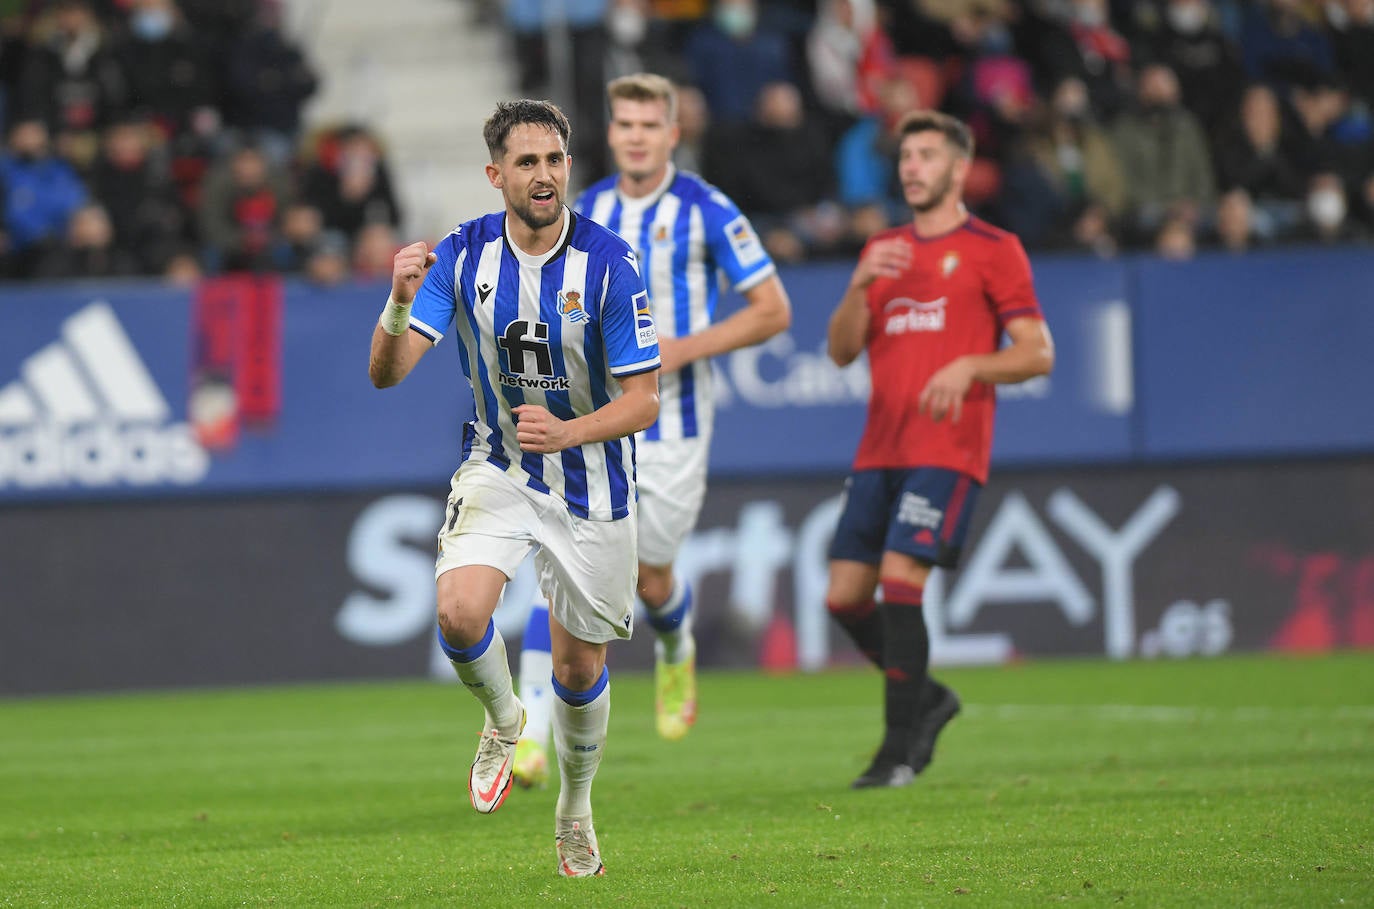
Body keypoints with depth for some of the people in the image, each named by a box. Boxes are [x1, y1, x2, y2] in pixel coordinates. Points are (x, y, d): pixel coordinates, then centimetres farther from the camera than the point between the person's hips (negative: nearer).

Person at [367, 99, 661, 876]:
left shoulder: (607, 262, -16)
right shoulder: (461, 256, -9)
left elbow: (642, 401, -15)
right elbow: (387, 373, -14)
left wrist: (568, 431, -33)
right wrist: (400, 303, -35)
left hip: (591, 485, -1)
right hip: (497, 470, 1)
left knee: (579, 670, 7)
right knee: (460, 612, -26)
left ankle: (576, 808, 36)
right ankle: (503, 720, 7)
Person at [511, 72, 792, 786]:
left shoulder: (706, 211, -8)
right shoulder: (585, 212, 6)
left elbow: (773, 309, -6)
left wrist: (686, 347, -16)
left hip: (672, 424, -3)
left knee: (650, 578, 7)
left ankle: (675, 651, 45)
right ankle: (532, 733, -16)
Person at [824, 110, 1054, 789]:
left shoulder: (992, 249, 2)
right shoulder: (884, 251, 19)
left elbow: (1038, 352, -2)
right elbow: (841, 350, 10)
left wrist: (970, 367, -18)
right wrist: (861, 286, -7)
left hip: (948, 448, -6)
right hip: (880, 448, 6)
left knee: (899, 580, -18)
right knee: (845, 596, 1)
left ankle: (899, 750, -12)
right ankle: (926, 699, 22)